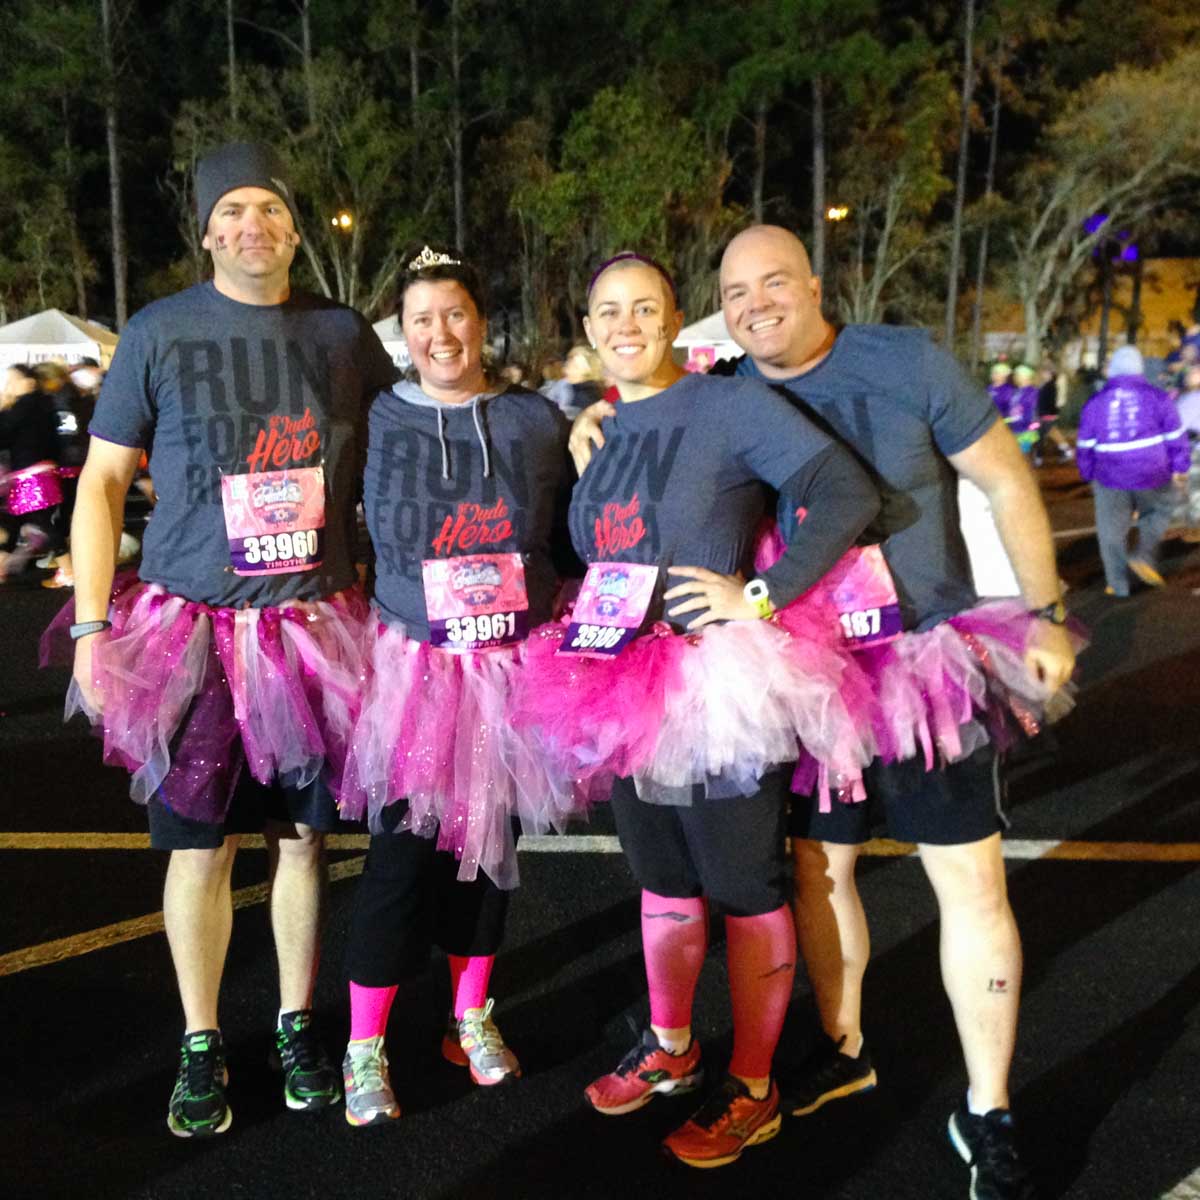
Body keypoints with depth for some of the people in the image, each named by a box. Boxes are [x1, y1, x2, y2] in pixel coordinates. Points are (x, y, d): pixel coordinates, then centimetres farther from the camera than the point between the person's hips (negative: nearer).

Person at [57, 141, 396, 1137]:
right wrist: (92, 626, -4)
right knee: (201, 844, 5)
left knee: (304, 833, 9)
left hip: (314, 626, 2)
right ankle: (201, 1048, 23)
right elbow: (103, 480, 3)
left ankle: (298, 1027, 27)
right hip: (191, 627, -1)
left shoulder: (342, 333, 6)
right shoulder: (158, 333, 1)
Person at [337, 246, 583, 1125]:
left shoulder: (537, 419, 4)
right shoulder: (377, 420, 0)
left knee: (490, 838, 12)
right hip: (413, 663, -2)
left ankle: (472, 1015, 31)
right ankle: (365, 1047, 13)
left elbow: (574, 541, 10)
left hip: (515, 664, 2)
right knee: (405, 846, -3)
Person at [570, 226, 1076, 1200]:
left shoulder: (908, 363, -9)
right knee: (819, 866, 14)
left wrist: (1046, 615, -7)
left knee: (973, 885, 0)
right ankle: (845, 1048, 38)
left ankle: (988, 1113, 17)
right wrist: (599, 426, -7)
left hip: (929, 660, -3)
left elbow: (1008, 485, -3)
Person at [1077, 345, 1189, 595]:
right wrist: (1180, 469, 10)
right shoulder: (1157, 397, -3)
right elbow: (1175, 437, -1)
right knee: (1157, 514, 24)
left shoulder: (1095, 403, 3)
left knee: (1111, 532, 9)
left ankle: (1118, 584, 12)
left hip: (1110, 480, 1)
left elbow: (1084, 447, 7)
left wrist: (1088, 476, 19)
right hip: (1153, 476, -1)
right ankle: (1145, 556, 6)